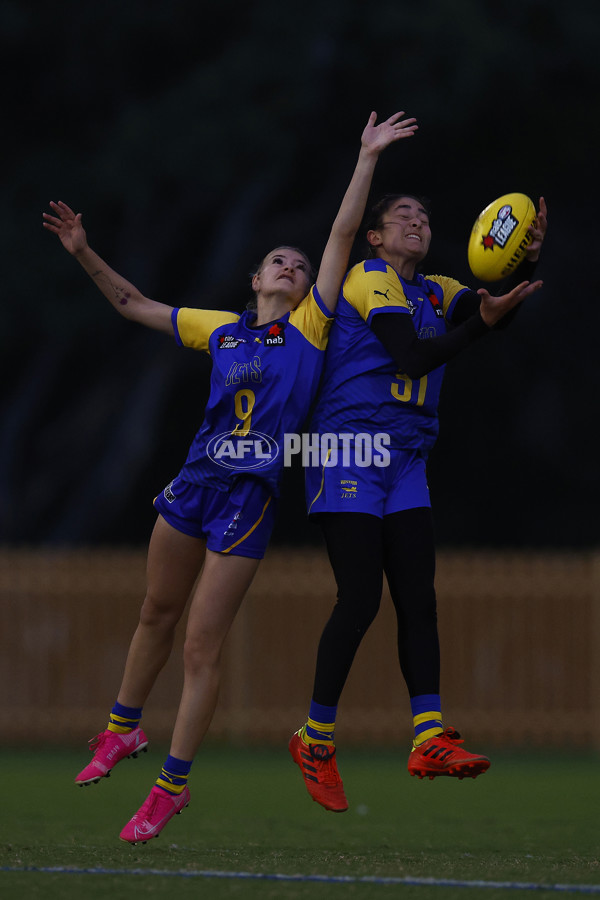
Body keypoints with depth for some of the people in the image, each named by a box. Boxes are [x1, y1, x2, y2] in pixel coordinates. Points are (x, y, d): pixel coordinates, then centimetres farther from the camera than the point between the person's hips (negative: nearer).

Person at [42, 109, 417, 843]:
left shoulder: (309, 327, 3)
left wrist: (368, 158, -3)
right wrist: (84, 253, 14)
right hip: (194, 483, 4)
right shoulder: (220, 330, 12)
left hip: (251, 499, -4)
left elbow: (342, 234, 0)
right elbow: (133, 306, 21)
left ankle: (172, 783, 3)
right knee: (157, 614, 18)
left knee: (202, 645, -5)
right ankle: (122, 730, 37)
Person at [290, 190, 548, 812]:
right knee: (360, 598, -11)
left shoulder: (435, 293, 16)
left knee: (417, 598, -5)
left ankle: (428, 739, -12)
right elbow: (411, 355, -17)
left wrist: (525, 264, -20)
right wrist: (481, 321, -25)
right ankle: (315, 741, 1)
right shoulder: (369, 279, -5)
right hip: (347, 452, -7)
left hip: (405, 460, 7)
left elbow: (491, 309, -2)